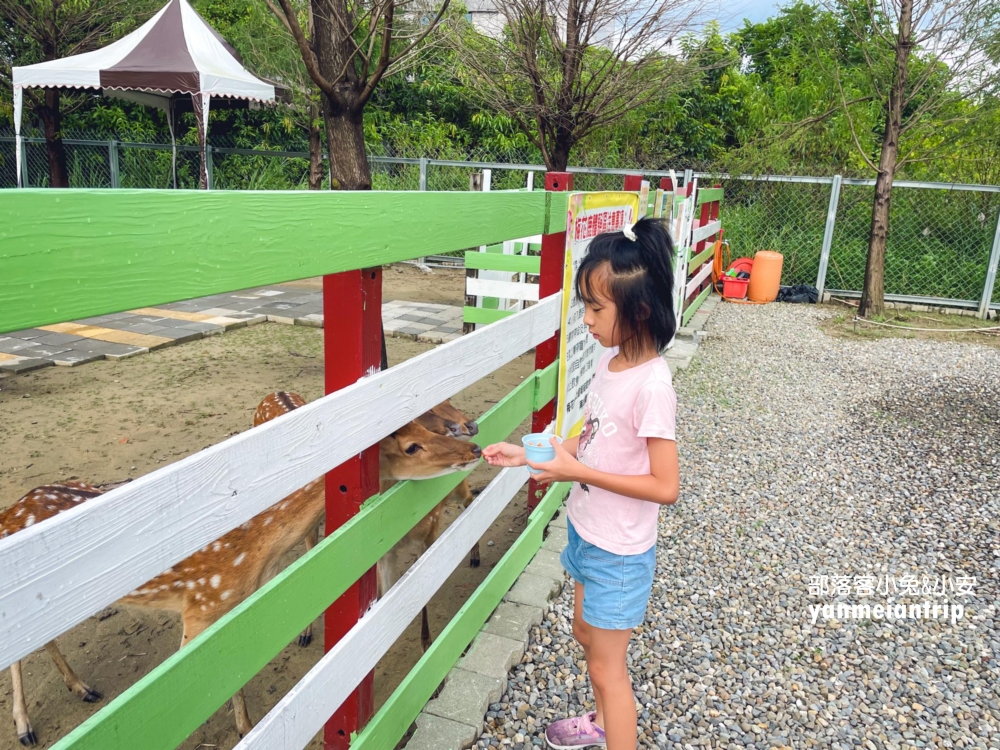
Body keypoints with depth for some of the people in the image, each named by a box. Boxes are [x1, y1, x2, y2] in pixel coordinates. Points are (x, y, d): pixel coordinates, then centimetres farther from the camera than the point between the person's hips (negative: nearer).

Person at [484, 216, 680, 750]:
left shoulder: (650, 386, -28)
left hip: (618, 550, -9)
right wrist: (527, 455, -1)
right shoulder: (612, 362, -3)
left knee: (607, 664, 9)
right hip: (586, 531, 9)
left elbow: (666, 486, -26)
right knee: (586, 634, 28)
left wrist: (578, 472, -26)